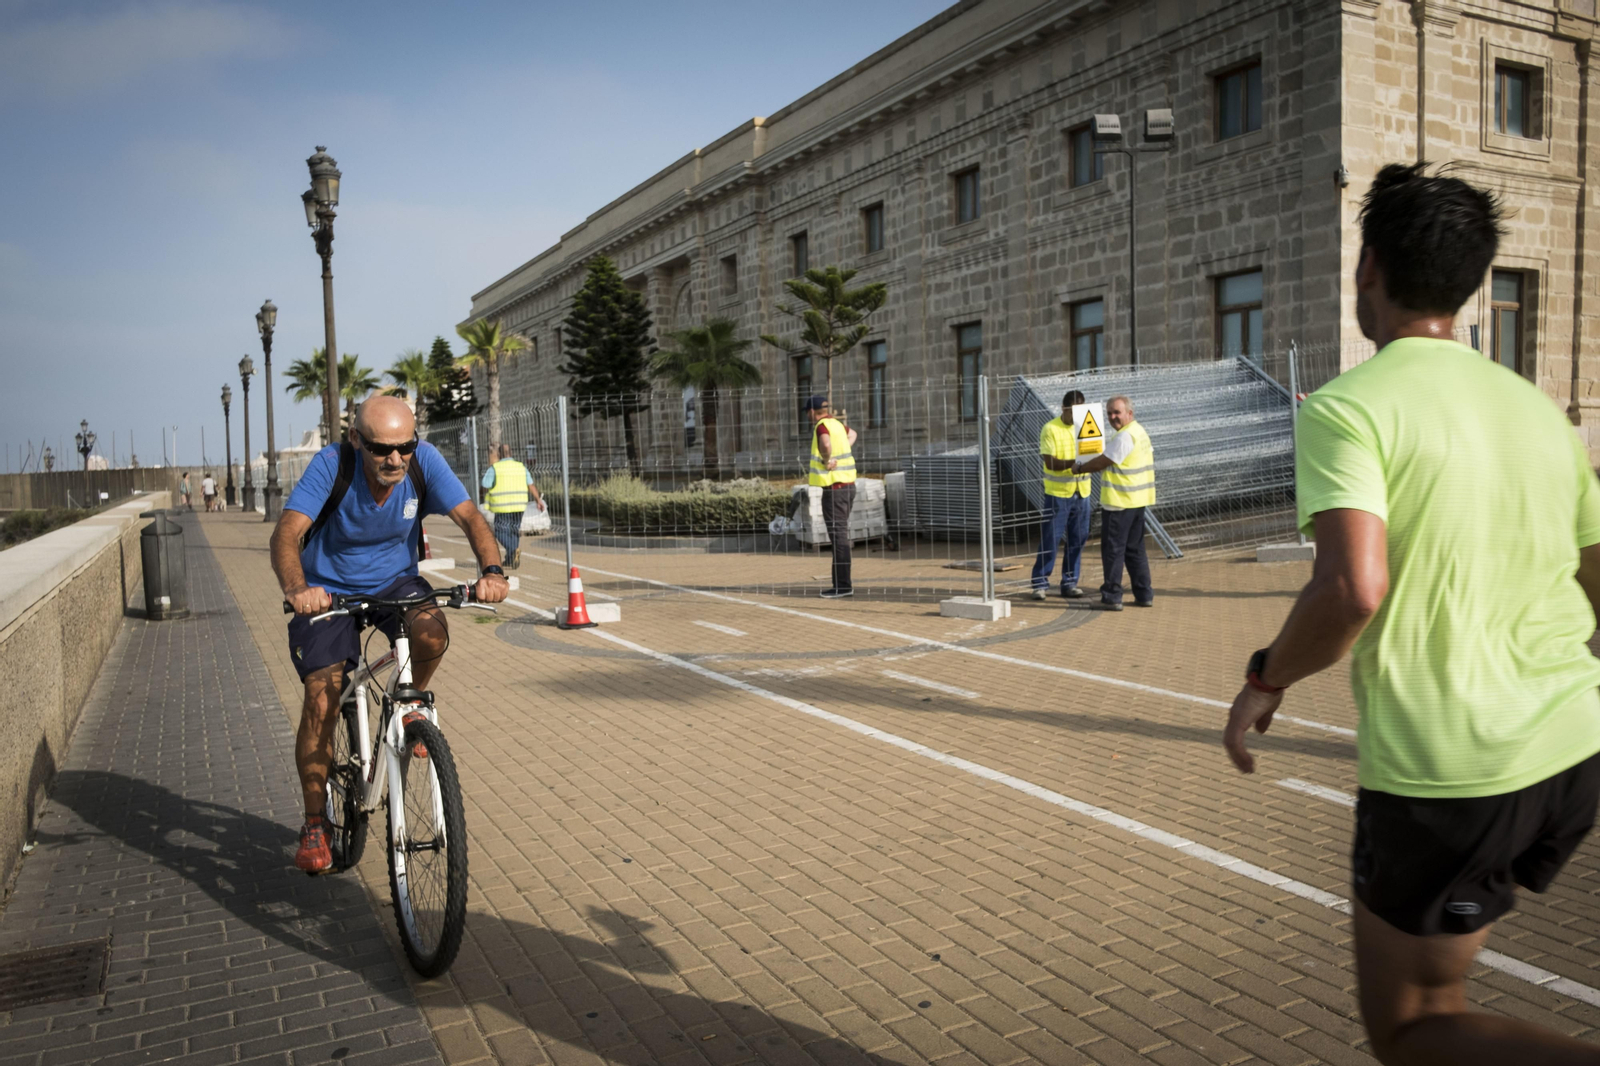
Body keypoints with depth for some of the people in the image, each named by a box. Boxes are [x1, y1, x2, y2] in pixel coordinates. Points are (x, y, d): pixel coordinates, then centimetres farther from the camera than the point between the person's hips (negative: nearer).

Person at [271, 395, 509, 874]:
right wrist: (295, 588, -53)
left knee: (431, 632, -31)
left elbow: (470, 517, -25)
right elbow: (286, 532, -33)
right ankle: (315, 825, 6)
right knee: (321, 701, -11)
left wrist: (491, 570, -45)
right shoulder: (331, 465, -24)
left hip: (395, 582, 2)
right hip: (329, 591, -1)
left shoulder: (424, 461, -19)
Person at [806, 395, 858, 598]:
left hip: (835, 488, -9)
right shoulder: (837, 424, 15)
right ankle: (842, 583, 20)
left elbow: (826, 445, -36)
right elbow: (852, 434, 39)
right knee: (841, 535, 14)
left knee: (838, 536, -8)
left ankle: (842, 586, -7)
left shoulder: (822, 426, -12)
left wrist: (827, 461, -17)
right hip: (848, 485, 9)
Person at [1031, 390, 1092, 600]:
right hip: (1058, 493, -5)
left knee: (1077, 539, 7)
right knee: (1050, 538, -2)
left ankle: (1069, 583, 17)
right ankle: (1040, 583, 6)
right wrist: (1073, 462, -29)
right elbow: (1050, 462, -14)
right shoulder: (1050, 429, -7)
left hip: (1081, 492, 5)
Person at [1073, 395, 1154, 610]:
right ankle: (1144, 594, 18)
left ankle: (1112, 597, 1)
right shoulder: (1141, 432, 14)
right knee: (1135, 548, 15)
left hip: (1119, 503, -10)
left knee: (1113, 549, -2)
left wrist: (1079, 468, 0)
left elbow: (1102, 462, -16)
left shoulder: (1124, 437, -18)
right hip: (1138, 501, 10)